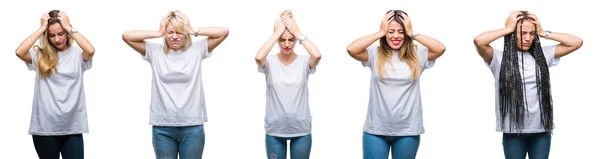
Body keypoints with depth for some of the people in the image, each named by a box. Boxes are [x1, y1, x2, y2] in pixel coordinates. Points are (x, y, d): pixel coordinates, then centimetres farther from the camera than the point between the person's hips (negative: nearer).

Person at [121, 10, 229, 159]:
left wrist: (194, 31, -1)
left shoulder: (197, 49, 5)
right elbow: (127, 36, 0)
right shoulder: (155, 51, 5)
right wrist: (158, 33, 0)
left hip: (192, 126, 0)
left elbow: (224, 32, 0)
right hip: (163, 127, 0)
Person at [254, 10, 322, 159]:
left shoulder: (304, 61, -4)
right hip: (275, 130, 0)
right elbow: (258, 57, -28)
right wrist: (277, 33, -20)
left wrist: (298, 33, -18)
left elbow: (317, 55, -26)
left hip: (301, 130, 0)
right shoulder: (270, 62, -5)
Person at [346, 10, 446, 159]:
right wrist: (380, 33, -9)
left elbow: (440, 49, -13)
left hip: (407, 131, 1)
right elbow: (351, 49, -15)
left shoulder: (416, 54, 1)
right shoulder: (375, 54, 0)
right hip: (376, 130, -1)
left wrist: (413, 33, -8)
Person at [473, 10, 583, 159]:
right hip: (513, 130, -3)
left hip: (541, 129, 3)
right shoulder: (499, 57, -3)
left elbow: (577, 42, 7)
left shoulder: (542, 54, 8)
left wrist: (543, 33, 2)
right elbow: (479, 41, -20)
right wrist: (507, 29, -8)